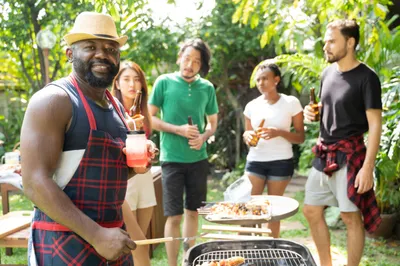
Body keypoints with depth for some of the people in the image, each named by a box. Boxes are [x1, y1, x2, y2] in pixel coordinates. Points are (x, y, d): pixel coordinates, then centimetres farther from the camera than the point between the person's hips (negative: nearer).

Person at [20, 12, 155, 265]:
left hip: (113, 234, 8)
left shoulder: (116, 105, 11)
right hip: (64, 241, -8)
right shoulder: (53, 100, -13)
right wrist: (96, 235, -23)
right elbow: (35, 183, -20)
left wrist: (136, 165, 0)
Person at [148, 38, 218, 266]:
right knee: (174, 216, -1)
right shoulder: (164, 82, -6)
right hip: (173, 159, -4)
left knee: (193, 211, 13)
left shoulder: (207, 88, 4)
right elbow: (150, 118, -5)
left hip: (198, 159, 4)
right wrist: (179, 130, -16)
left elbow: (213, 122, 13)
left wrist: (203, 137, -8)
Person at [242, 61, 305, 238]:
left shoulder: (291, 103, -5)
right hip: (255, 161, 3)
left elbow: (300, 137, -3)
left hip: (281, 162, -2)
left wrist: (279, 133, -20)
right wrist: (247, 136, -8)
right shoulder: (252, 106, 5)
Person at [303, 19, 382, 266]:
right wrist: (313, 112, 0)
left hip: (350, 155, -8)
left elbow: (375, 124, -15)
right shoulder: (328, 72, 8)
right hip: (324, 154, 8)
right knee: (312, 211, 12)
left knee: (351, 217, 1)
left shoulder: (366, 77, -13)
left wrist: (368, 167, -21)